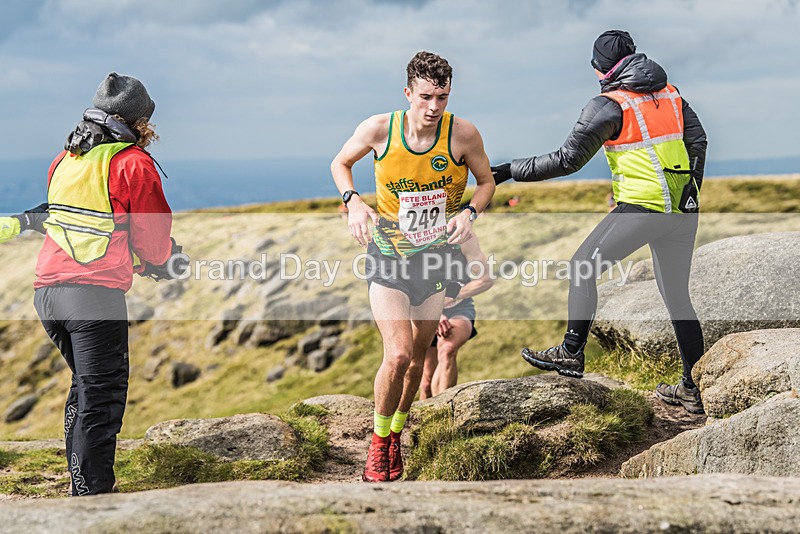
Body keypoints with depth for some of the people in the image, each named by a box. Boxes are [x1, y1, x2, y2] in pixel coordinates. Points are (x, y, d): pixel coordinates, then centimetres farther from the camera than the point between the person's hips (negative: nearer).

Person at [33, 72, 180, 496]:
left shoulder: (64, 159, 16)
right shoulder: (133, 163, -4)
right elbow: (154, 237, -2)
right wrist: (158, 261, 20)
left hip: (47, 289, 7)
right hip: (96, 293, -7)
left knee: (84, 385, 21)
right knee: (101, 396, -2)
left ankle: (80, 484, 26)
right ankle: (92, 493, -3)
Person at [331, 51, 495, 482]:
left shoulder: (463, 134, -13)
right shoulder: (379, 129, -14)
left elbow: (486, 182, 4)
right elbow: (340, 163, 5)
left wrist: (470, 212, -16)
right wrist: (353, 202, -14)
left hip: (437, 256, 2)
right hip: (387, 254, -2)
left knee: (417, 357, 10)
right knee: (397, 354, -17)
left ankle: (395, 437, 34)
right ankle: (378, 440, 7)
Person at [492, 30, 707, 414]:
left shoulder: (609, 105, -6)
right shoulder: (670, 93, 13)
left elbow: (568, 159, -8)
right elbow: (697, 141, 12)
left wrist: (510, 171, -1)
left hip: (642, 205, -7)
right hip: (681, 211, 7)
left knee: (582, 266, 7)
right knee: (677, 296, 13)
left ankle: (571, 352, 5)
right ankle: (693, 388, 16)